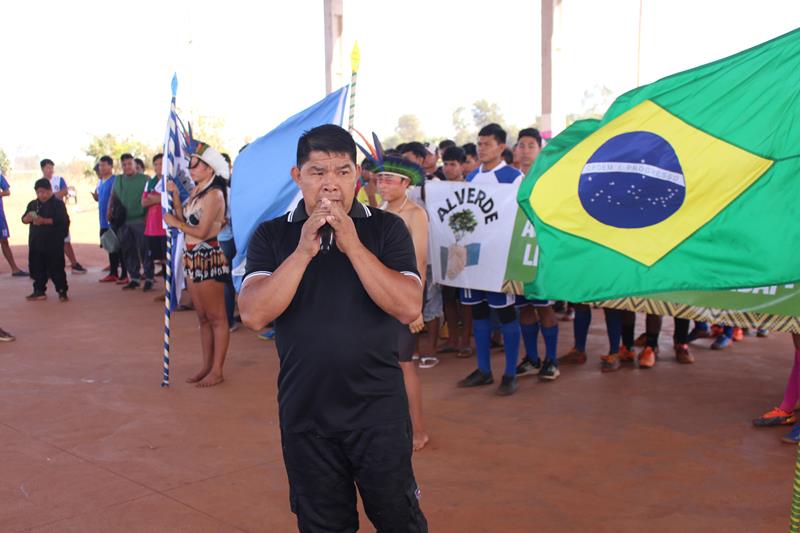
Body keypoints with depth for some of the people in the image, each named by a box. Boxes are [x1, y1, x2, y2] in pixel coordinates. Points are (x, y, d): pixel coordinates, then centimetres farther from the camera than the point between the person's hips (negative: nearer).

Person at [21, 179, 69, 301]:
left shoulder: (58, 203, -5)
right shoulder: (33, 204, 12)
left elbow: (63, 220, -17)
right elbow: (24, 219, 12)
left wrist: (45, 221, -25)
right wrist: (27, 218, -12)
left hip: (53, 244, -6)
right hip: (36, 242, 6)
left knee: (56, 268, -3)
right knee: (37, 268, 11)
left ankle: (62, 291, 4)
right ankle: (39, 291, 23)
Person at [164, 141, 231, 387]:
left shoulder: (214, 194, -13)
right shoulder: (196, 191, 13)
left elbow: (201, 231, -18)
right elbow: (184, 220, 8)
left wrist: (175, 222, -6)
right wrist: (175, 197, 4)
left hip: (209, 258, -9)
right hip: (193, 258, 9)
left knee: (216, 318, -1)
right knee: (203, 318, 14)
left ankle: (217, 371, 5)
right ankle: (207, 366, 22)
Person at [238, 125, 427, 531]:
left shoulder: (386, 229, -3)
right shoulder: (271, 236, 0)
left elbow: (409, 308, -15)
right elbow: (253, 315, -13)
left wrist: (352, 245, -21)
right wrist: (304, 251, -21)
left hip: (378, 410, -1)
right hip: (304, 411, 2)